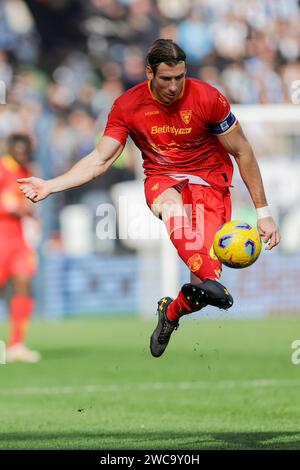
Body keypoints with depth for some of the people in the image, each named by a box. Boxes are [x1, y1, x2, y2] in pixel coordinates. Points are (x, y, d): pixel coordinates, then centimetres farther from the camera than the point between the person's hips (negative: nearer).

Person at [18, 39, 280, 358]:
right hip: (162, 179, 1)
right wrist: (50, 186, -15)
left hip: (209, 180, -1)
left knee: (206, 264, -21)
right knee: (171, 205, -39)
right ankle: (211, 282, -56)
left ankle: (171, 312, 13)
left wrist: (263, 212, -3)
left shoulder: (207, 98, -11)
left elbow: (243, 153, -3)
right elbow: (100, 160, -3)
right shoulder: (127, 106, -5)